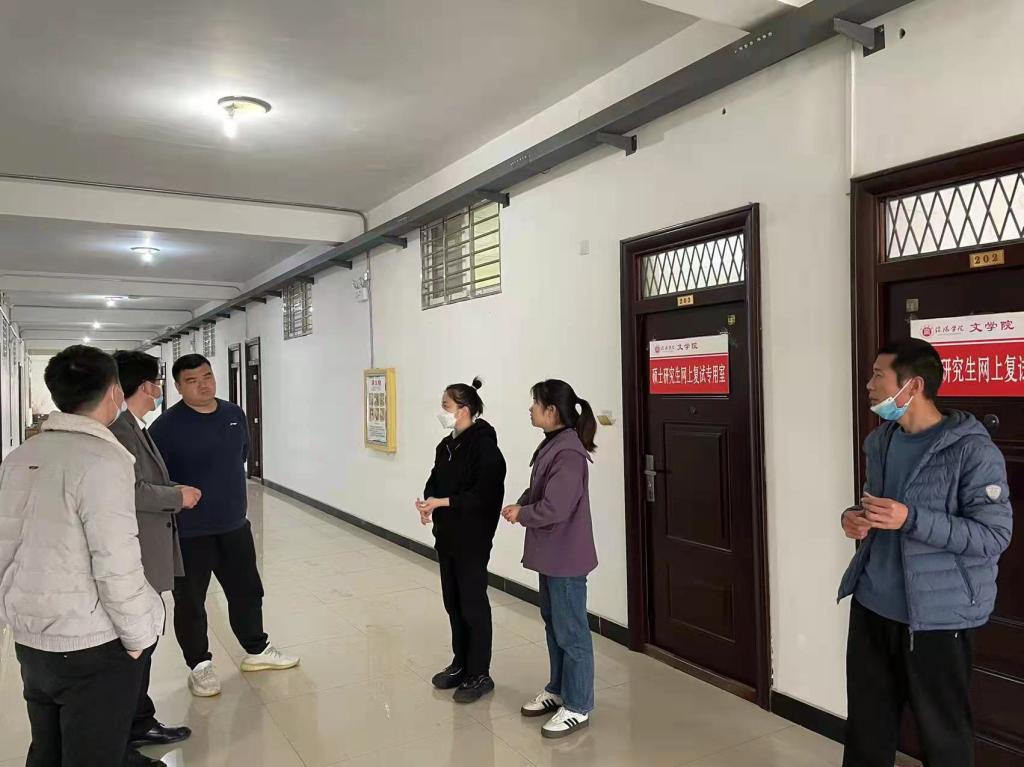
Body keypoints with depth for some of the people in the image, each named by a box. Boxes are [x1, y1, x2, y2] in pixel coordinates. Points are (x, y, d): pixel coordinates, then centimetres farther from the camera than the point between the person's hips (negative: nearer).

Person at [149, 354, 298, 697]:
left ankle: (257, 650, 36)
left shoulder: (234, 414, 3)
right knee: (190, 601, 8)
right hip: (188, 530, -5)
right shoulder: (166, 426, -16)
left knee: (247, 590, 17)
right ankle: (200, 665, 27)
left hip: (234, 523, 6)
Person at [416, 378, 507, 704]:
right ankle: (461, 665, 32)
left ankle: (479, 675, 16)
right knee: (453, 602, 17)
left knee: (473, 605, 2)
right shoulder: (446, 446, 10)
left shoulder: (484, 446, -17)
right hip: (447, 536, 8)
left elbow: (484, 494, -23)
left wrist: (443, 502, -23)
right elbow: (435, 481, 13)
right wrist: (428, 502, -8)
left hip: (472, 539, -8)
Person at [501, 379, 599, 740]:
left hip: (566, 556, -10)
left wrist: (521, 515, -11)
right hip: (550, 553, 10)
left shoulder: (568, 453, -24)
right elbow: (538, 491, 16)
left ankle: (578, 707, 18)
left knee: (571, 631, 4)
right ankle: (558, 690, 37)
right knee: (553, 624, 21)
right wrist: (520, 505, -3)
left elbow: (554, 508, -28)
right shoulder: (552, 445, 7)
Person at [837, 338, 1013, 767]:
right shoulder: (879, 442, 6)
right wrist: (855, 518, -4)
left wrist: (911, 519, -28)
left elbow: (995, 536, -18)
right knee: (866, 724, 19)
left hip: (938, 616, -6)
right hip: (872, 606, 6)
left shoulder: (972, 450, -16)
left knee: (943, 732, 14)